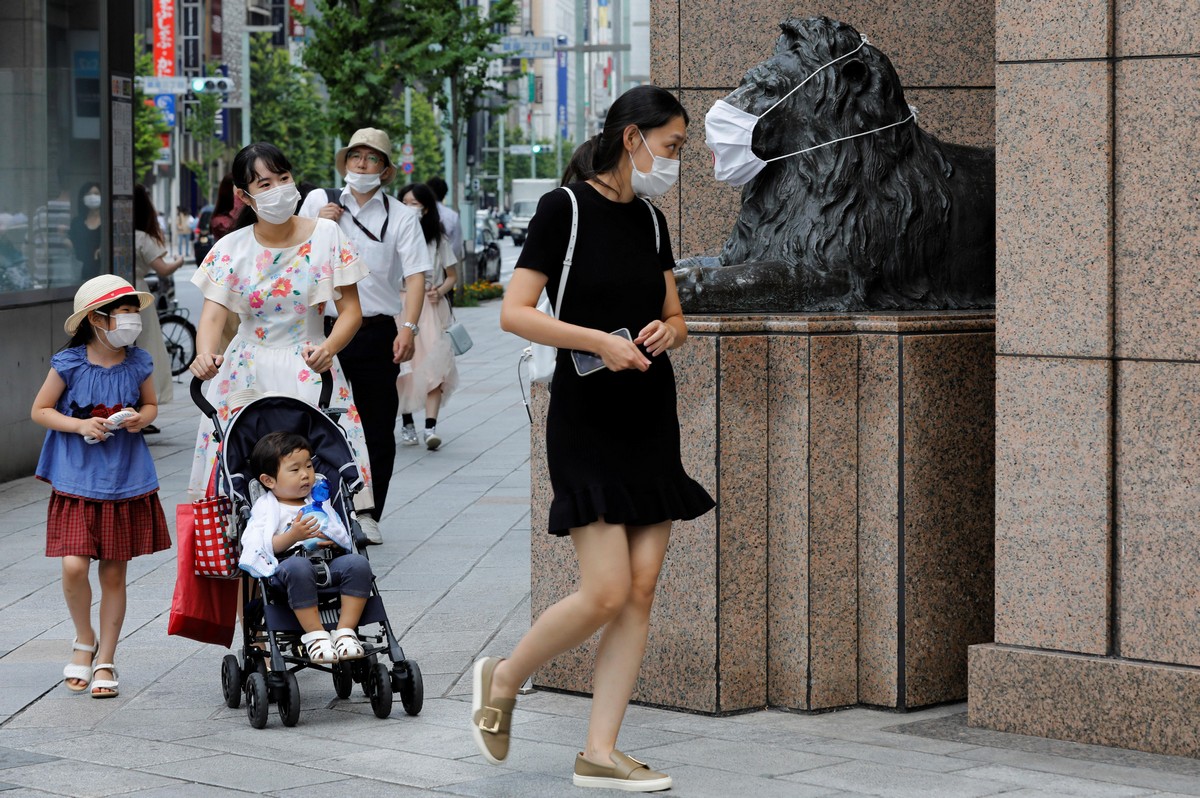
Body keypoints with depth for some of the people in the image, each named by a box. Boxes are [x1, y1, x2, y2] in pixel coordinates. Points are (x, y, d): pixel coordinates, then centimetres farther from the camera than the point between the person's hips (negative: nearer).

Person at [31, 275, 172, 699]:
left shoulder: (137, 363, 0)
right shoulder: (69, 364, -9)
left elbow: (151, 404, 16)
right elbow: (40, 410, -1)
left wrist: (141, 418, -7)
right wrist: (80, 425, -16)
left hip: (126, 479, 3)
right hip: (77, 480, -2)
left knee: (114, 572, 6)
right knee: (74, 566, -15)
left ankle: (105, 662, 18)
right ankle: (85, 640, 13)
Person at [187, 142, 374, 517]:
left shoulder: (326, 236, -2)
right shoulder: (230, 250, 0)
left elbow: (350, 310, -2)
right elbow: (212, 314, -9)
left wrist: (328, 348, -24)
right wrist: (205, 355, -32)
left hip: (310, 373, -1)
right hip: (247, 373, 1)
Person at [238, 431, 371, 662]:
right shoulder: (266, 508, 7)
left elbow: (343, 537, 22)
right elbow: (262, 547, -7)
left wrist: (332, 541, -3)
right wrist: (293, 535, -22)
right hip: (286, 564, -5)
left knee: (358, 563, -23)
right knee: (299, 566, -40)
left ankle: (345, 631, -22)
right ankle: (315, 635, -31)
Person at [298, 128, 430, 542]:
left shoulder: (401, 217, 3)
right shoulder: (318, 201, 9)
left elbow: (415, 276, -4)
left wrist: (409, 328, -16)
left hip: (376, 333, -1)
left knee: (377, 429, 3)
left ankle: (367, 516, 11)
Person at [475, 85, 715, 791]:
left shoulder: (651, 220, 11)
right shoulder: (566, 207, -9)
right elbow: (515, 313, -13)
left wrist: (665, 332, -3)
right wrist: (601, 340, -22)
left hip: (652, 417, 7)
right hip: (589, 418, -7)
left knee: (642, 590, 1)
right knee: (606, 592, -11)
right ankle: (503, 679, 14)